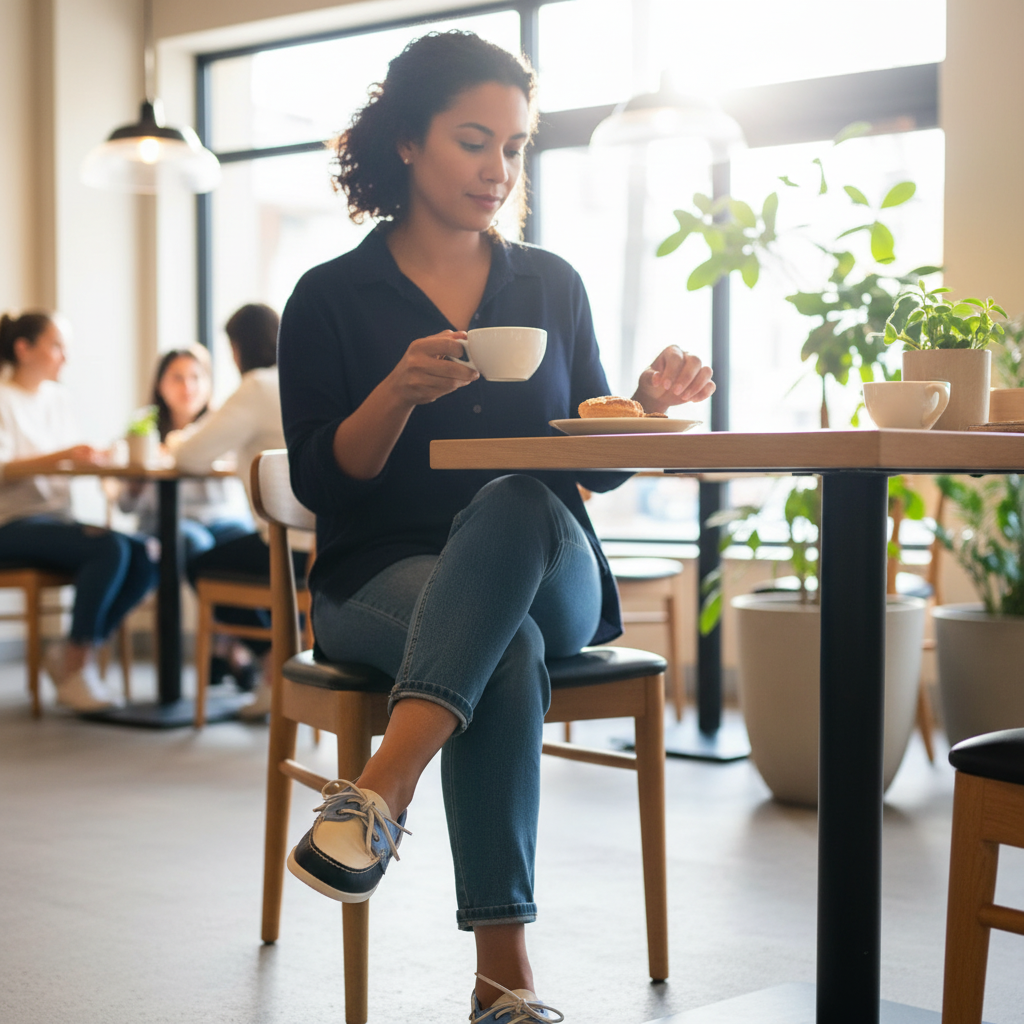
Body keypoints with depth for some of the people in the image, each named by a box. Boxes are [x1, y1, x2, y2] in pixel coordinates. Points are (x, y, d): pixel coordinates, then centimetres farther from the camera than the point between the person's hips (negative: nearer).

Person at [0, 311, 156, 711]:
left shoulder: (58, 398, 18)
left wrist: (100, 455, -3)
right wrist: (62, 456, -27)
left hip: (58, 517, 7)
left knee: (143, 560, -17)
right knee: (110, 550, -30)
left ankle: (71, 653, -5)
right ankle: (76, 665, -17)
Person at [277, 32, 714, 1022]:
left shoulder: (552, 286, 13)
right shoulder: (333, 298, 4)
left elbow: (595, 466, 12)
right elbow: (320, 481, -3)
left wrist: (647, 406, -10)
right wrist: (401, 393, -21)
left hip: (551, 576, 2)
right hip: (384, 579, -2)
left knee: (517, 503, -35)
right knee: (507, 645, -37)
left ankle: (379, 791, -48)